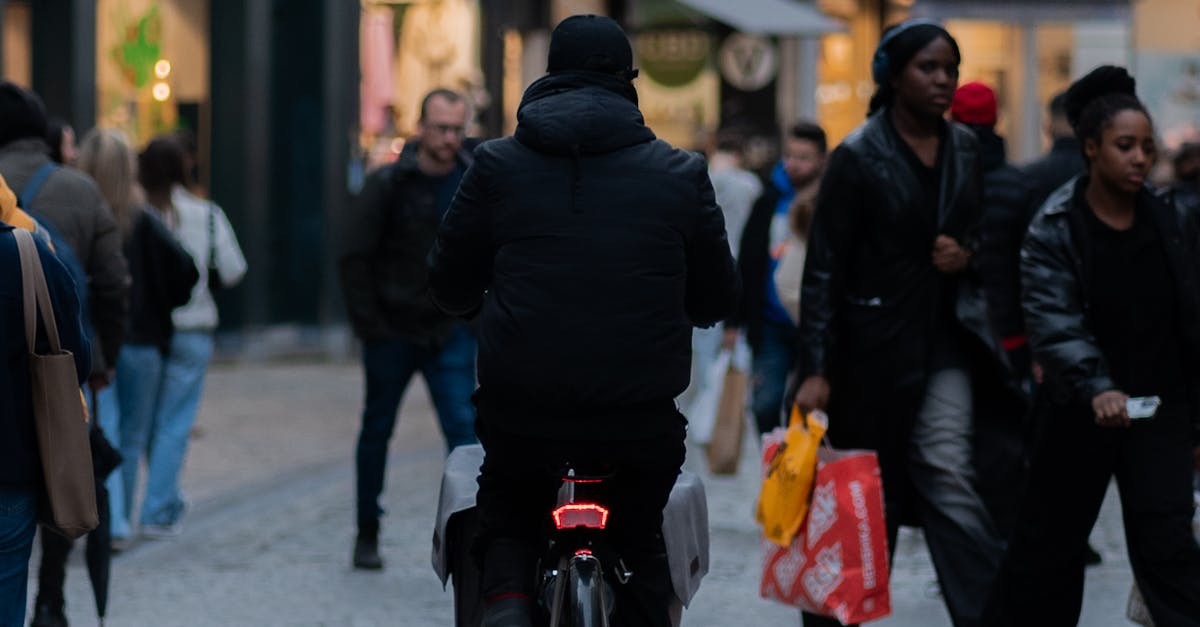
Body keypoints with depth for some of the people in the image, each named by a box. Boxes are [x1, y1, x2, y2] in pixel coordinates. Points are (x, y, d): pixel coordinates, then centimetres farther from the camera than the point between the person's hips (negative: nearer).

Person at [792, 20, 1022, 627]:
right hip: (874, 343, -3)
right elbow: (824, 269, -10)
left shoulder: (965, 149, 5)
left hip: (945, 338, 3)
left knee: (948, 478, -10)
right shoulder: (858, 158, -9)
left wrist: (967, 253, -4)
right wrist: (816, 369, -16)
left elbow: (979, 231, 21)